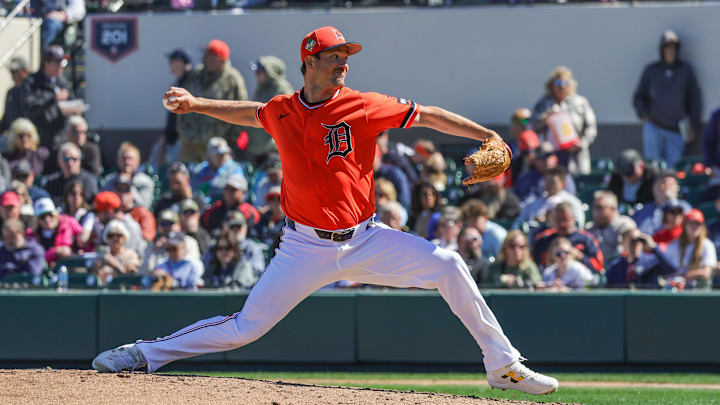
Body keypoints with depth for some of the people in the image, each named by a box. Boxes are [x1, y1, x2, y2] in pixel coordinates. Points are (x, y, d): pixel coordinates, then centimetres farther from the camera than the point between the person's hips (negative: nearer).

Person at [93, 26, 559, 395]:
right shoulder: (280, 112, 1)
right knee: (246, 327, -4)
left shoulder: (363, 108, -6)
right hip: (306, 247, 0)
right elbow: (250, 112, 25)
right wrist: (196, 104, 21)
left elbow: (428, 116, -4)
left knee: (447, 264, -15)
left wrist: (489, 138, -10)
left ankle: (503, 366, -5)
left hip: (364, 242, 0)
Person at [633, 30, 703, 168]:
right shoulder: (651, 70, 6)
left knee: (672, 167, -5)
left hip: (676, 131, 0)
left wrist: (694, 127, 4)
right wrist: (643, 115, -5)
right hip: (653, 127, 0)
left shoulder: (686, 70, 5)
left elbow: (695, 99, 8)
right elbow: (638, 97, 14)